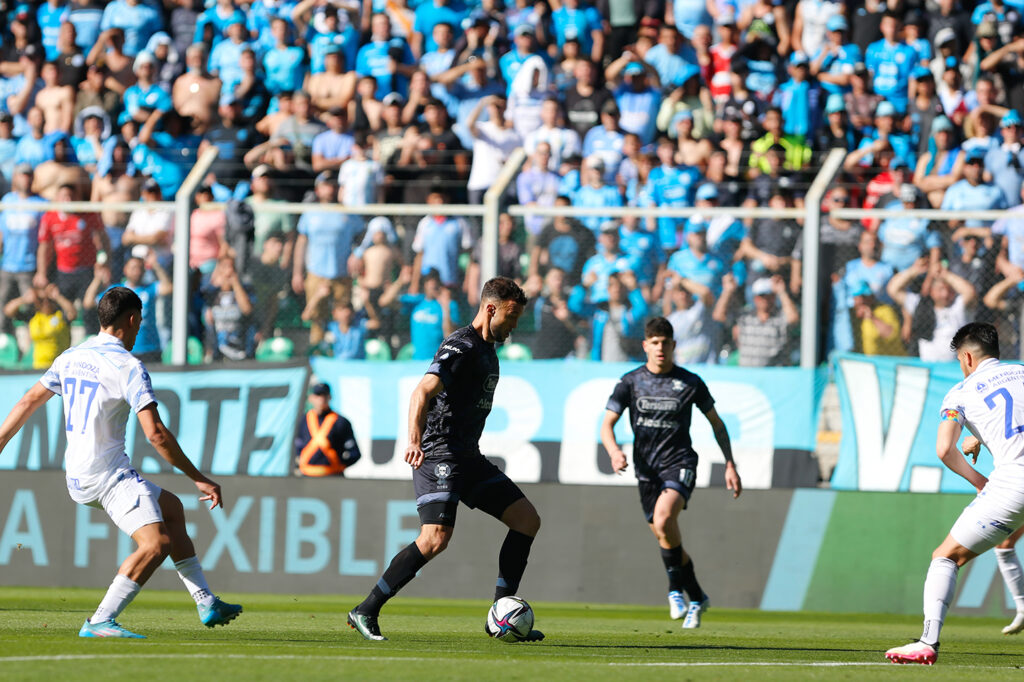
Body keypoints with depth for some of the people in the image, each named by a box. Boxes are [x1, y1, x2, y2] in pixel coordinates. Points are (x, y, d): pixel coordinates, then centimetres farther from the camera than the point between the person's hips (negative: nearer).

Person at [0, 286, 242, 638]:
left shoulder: (70, 357, 10)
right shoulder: (128, 366, -14)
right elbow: (155, 433, -20)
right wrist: (199, 479, -14)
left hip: (77, 476, 9)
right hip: (108, 474, -9)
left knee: (171, 507, 23)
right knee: (156, 543, -21)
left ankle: (206, 603, 23)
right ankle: (100, 622, -26)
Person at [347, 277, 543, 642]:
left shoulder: (488, 350, 17)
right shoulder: (461, 346, -13)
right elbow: (423, 392, -27)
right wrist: (414, 441, -41)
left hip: (469, 458, 10)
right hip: (439, 456, -10)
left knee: (527, 519, 4)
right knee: (436, 537, -23)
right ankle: (366, 612, -14)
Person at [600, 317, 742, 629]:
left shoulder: (690, 383, -1)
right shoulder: (630, 382, 2)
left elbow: (716, 423, 11)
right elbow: (607, 424, -2)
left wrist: (730, 465, 8)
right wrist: (614, 451, -23)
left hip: (679, 464, -3)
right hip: (646, 469, 3)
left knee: (663, 519, -29)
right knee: (667, 539, 6)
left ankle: (676, 588, -14)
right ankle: (696, 598, 26)